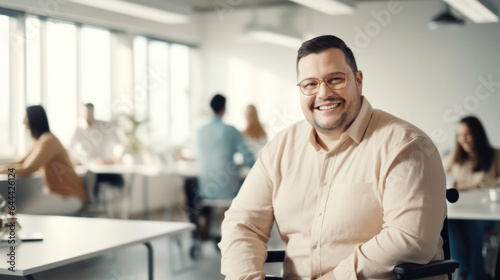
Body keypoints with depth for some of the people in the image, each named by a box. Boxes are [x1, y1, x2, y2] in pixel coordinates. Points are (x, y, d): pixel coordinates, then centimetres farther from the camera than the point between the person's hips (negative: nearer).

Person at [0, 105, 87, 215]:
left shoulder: (48, 141, -18)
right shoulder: (39, 140, 10)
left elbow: (28, 169, -21)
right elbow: (22, 163, 16)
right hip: (56, 191, 9)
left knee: (25, 214, -22)